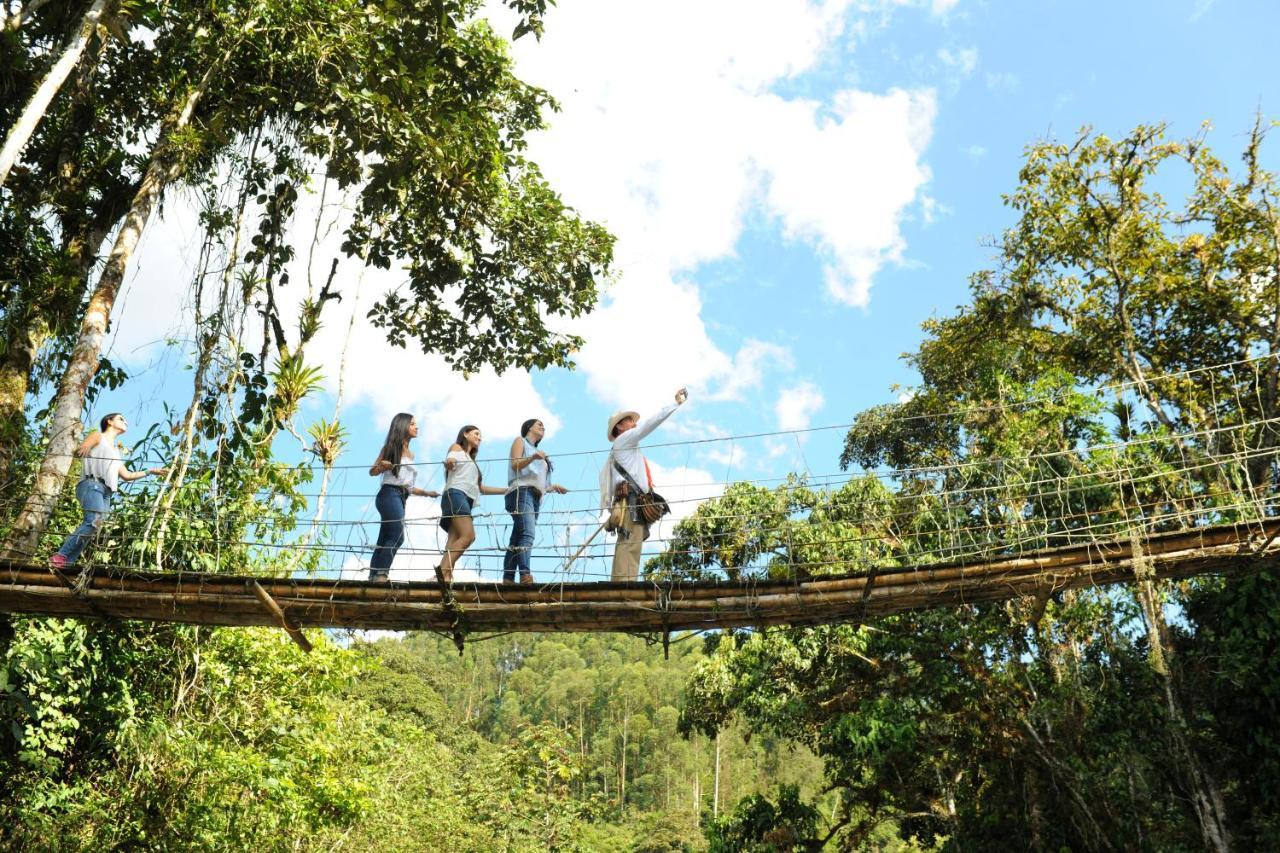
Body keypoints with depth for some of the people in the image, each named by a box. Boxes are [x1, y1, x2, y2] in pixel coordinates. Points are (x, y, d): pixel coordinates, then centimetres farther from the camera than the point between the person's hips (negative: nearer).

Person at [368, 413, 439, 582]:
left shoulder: (410, 454, 21)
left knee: (384, 540, 3)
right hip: (390, 495, -8)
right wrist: (382, 466, -20)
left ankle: (374, 575, 1)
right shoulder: (390, 447, 1)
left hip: (401, 498, 8)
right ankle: (381, 572, -20)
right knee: (397, 536, -19)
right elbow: (372, 472, 1)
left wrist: (426, 493, 16)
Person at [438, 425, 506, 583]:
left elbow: (481, 488, 36)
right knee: (468, 536, -26)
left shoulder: (471, 461, 38)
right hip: (456, 494, -7)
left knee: (454, 541, -13)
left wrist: (507, 490, 33)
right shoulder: (456, 447, 17)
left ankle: (446, 576, -29)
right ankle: (444, 569, -38)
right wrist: (449, 462, -33)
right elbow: (450, 459, -7)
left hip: (466, 500, 7)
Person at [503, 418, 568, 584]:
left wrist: (552, 487, 18)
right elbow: (515, 464, -4)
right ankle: (525, 575, -40)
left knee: (516, 539, -3)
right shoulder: (520, 441, 15)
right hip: (521, 492, -8)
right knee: (527, 534, -26)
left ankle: (508, 580, -11)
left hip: (534, 497, 8)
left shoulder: (537, 451, 34)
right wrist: (532, 457, -20)